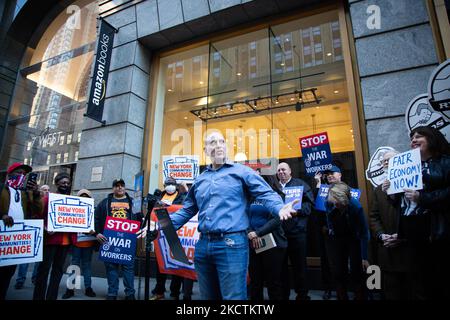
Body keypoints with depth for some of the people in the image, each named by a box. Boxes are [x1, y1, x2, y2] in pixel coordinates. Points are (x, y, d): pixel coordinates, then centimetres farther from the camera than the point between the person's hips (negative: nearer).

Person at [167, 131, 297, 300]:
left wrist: (279, 208, -29)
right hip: (203, 244, 6)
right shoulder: (200, 180, 16)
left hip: (231, 243, -5)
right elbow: (187, 210, 22)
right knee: (209, 296, 19)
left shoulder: (241, 171, 1)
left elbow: (266, 194, -8)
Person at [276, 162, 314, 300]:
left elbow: (309, 203, -5)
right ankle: (283, 293, 26)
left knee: (299, 264, 6)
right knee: (281, 264, 12)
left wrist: (296, 210, -18)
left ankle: (302, 294, 21)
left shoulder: (300, 184, 5)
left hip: (297, 230, -3)